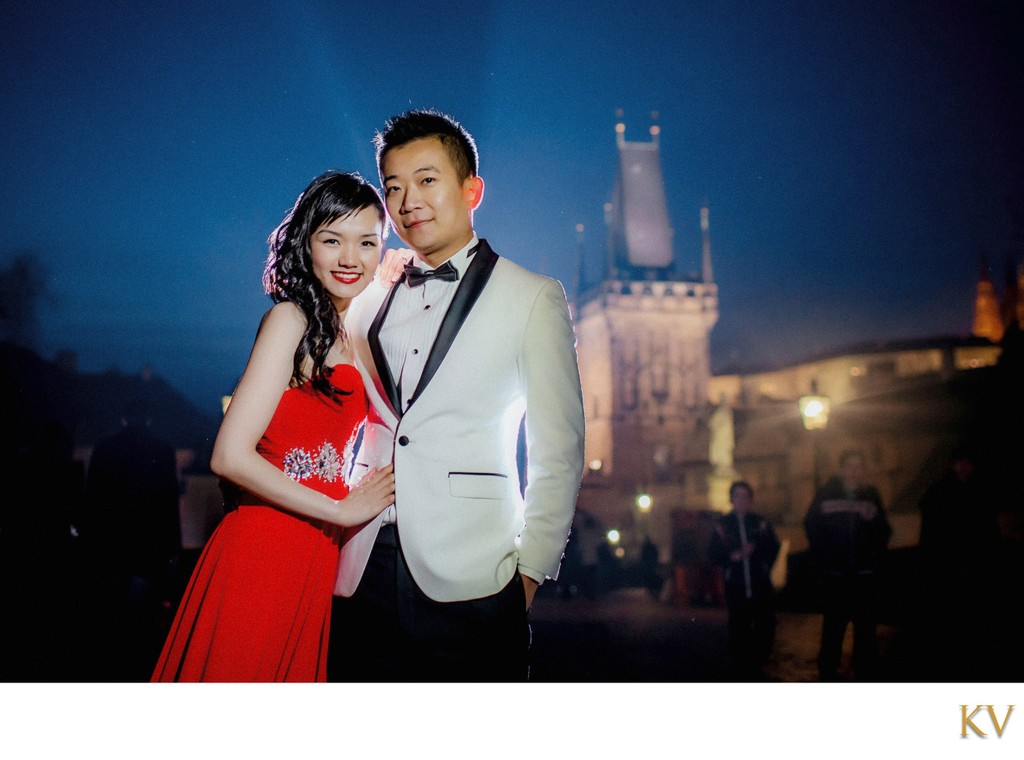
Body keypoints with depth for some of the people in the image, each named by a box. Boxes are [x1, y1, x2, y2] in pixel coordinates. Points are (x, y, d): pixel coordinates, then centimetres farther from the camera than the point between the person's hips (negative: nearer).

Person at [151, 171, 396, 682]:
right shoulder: (291, 319, -11)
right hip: (264, 555, -8)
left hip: (314, 560, 8)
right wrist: (342, 510, -12)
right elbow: (231, 457, -18)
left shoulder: (350, 335, 12)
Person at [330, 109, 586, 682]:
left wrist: (531, 568, -5)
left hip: (470, 582, -4)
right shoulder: (369, 307, 15)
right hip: (365, 576, 4)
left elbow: (559, 451, 0)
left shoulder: (532, 298, 2)